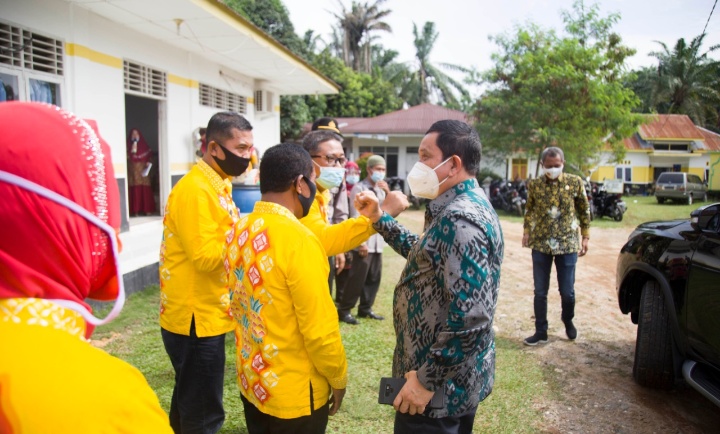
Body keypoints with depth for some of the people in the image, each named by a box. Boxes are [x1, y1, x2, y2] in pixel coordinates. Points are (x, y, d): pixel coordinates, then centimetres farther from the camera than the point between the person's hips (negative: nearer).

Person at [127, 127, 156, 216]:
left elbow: (149, 156, 16)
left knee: (144, 189, -4)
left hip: (143, 171, 1)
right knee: (134, 190, -8)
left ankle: (145, 209, 0)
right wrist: (132, 151, -15)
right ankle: (134, 210, -7)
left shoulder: (144, 146, 11)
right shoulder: (129, 146, 5)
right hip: (132, 172, -1)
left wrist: (148, 163, -1)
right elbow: (127, 158, -5)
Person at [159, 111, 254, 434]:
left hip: (206, 314, 10)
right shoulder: (195, 189, -21)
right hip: (196, 318, -10)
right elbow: (206, 256, -25)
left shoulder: (216, 184, 11)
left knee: (189, 404, 23)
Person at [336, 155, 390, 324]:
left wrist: (388, 193, -4)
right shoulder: (359, 188, -7)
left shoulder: (380, 189, 15)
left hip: (377, 241, 7)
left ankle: (365, 308, 22)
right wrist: (361, 242, -16)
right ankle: (344, 310, 5)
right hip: (363, 242, -7)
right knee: (356, 278, -6)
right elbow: (356, 217, -12)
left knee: (374, 277, 10)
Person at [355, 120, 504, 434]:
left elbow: (471, 318, -31)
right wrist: (378, 219, 11)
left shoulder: (460, 219, -26)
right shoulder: (463, 207, 6)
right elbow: (426, 253, 19)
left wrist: (426, 380, -23)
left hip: (442, 382, -10)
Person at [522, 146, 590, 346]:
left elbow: (584, 211, 5)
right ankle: (541, 332, 18)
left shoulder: (575, 182, -3)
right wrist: (526, 231, 1)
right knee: (540, 291, 5)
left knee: (567, 291, 7)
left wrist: (585, 237, 3)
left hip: (567, 244, -1)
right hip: (540, 244, 1)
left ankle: (568, 321, 37)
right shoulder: (534, 184, -1)